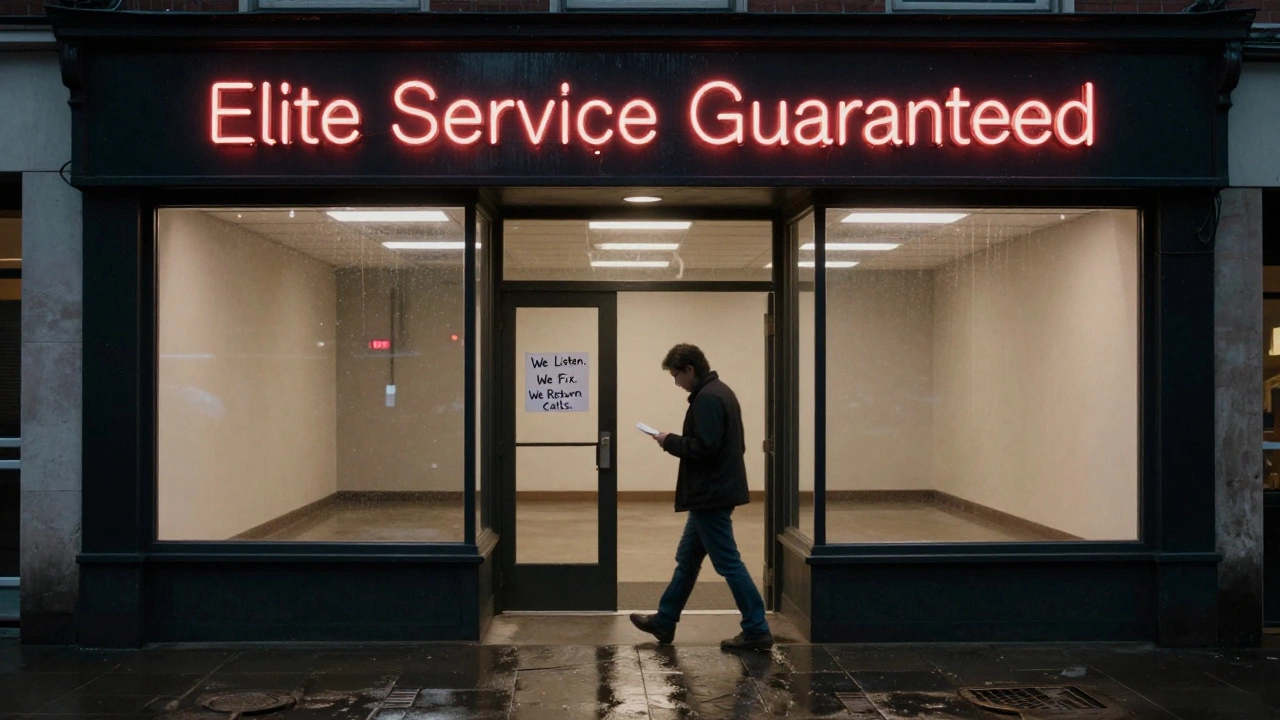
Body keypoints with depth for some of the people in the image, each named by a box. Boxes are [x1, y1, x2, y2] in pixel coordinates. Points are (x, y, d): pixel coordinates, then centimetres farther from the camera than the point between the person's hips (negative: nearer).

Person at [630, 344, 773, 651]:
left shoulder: (707, 398, -19)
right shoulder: (720, 392, 14)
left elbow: (703, 447, -25)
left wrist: (669, 441, -11)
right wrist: (677, 441, 13)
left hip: (710, 495, -11)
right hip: (713, 491, 11)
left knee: (728, 563, -4)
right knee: (687, 559, 17)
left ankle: (757, 631, 1)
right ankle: (664, 621, 27)